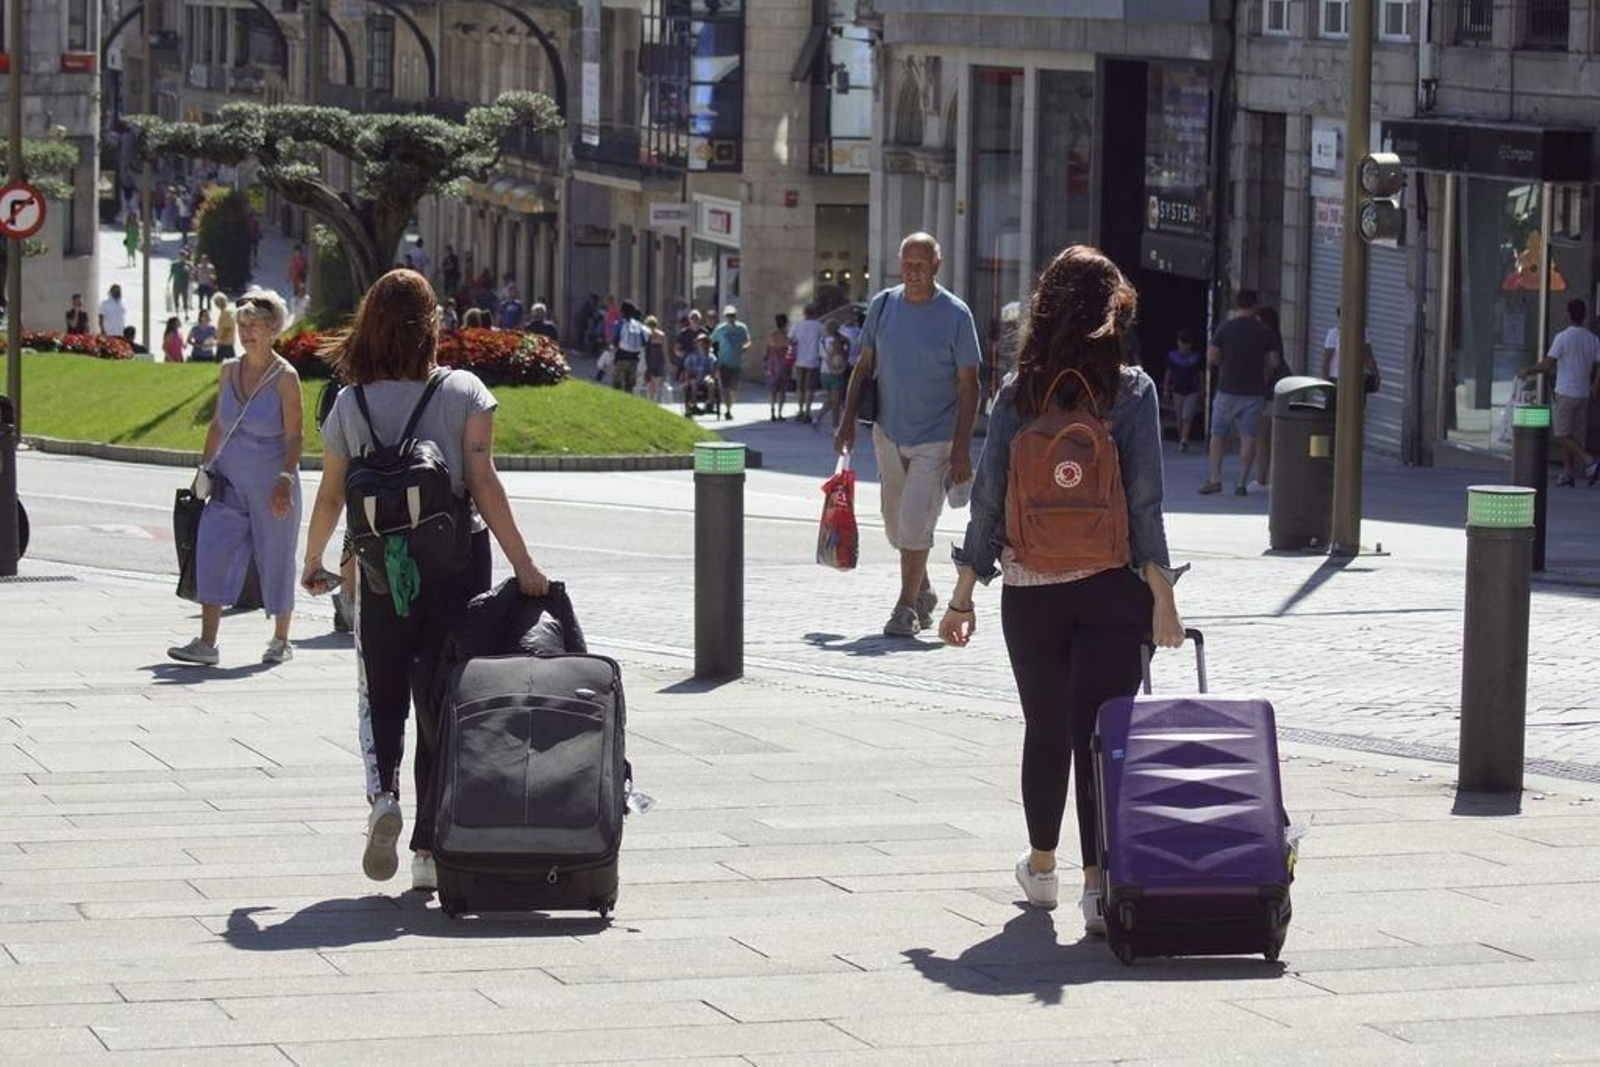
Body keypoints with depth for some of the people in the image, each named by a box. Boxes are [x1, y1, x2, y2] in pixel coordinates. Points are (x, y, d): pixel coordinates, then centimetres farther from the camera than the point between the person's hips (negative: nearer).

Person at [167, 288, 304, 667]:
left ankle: (281, 641, 22)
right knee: (213, 553, -8)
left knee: (275, 558, 6)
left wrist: (285, 480, -20)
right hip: (229, 482, 4)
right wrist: (205, 468, 14)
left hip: (270, 485, -4)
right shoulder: (229, 370, 8)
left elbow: (295, 436, -10)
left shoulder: (284, 376, -8)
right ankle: (206, 643, -10)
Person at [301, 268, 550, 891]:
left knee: (382, 695, 17)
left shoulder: (352, 404, 0)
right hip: (458, 563, -1)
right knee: (442, 700, 7)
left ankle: (382, 793, -12)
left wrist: (312, 565, 20)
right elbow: (483, 482, -10)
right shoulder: (464, 393, -4)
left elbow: (330, 496, 4)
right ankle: (429, 849, 5)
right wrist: (522, 565, -9)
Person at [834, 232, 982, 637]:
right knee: (896, 524, 13)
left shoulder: (956, 315, -9)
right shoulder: (882, 305, 2)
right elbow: (864, 367, 12)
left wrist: (961, 450, -12)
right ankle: (923, 595, 32)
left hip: (935, 440, -5)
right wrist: (848, 421, 4)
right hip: (889, 434, 5)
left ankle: (906, 607, -3)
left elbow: (968, 386, -8)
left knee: (914, 522, -12)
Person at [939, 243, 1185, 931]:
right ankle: (1099, 882, -11)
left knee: (1045, 728, 18)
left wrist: (963, 595, 7)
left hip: (1030, 588, 2)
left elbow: (988, 499, 1)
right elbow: (1145, 503, -9)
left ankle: (1041, 867, 32)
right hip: (1110, 588, -2)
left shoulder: (1016, 393, 0)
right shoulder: (1131, 391, -5)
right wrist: (1162, 598, -6)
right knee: (1101, 733, -2)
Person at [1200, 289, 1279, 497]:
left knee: (1218, 434, 10)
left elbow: (1211, 358, -5)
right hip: (1254, 392, 1)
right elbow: (1273, 362, 1)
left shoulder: (1225, 328, -4)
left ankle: (1215, 479, 3)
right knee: (1248, 437, 4)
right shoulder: (1264, 331, -1)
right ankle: (1242, 483, 0)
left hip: (1227, 389, -1)